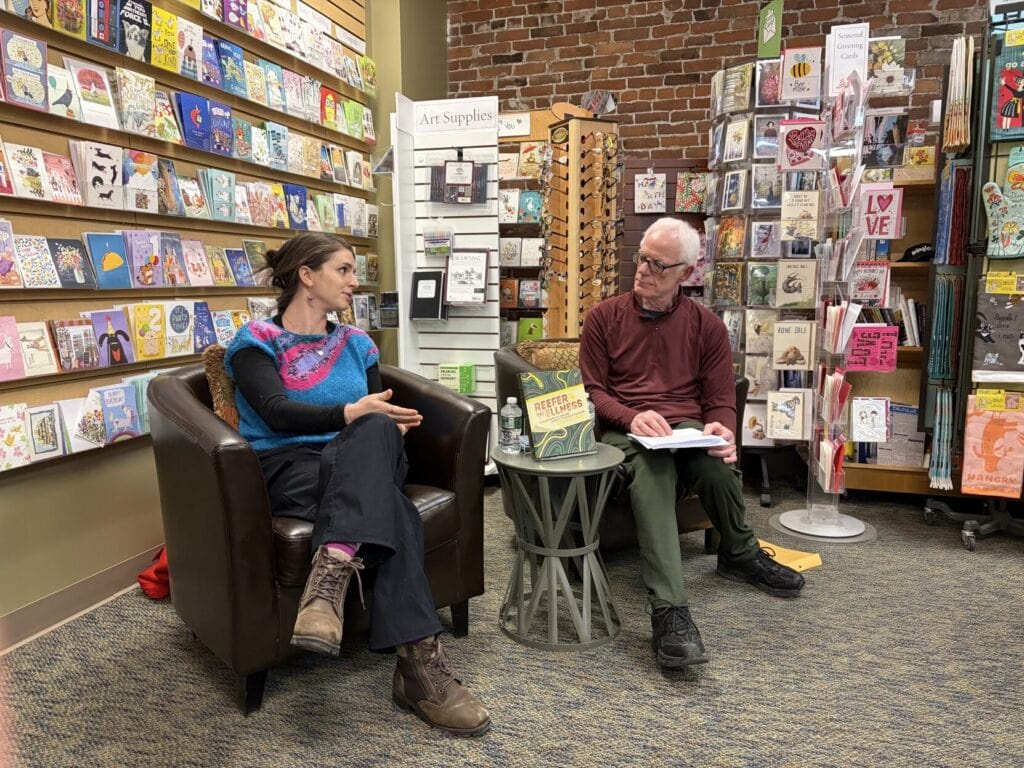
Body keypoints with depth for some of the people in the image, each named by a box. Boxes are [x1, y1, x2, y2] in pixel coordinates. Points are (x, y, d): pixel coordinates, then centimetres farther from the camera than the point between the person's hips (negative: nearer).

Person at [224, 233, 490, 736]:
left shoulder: (355, 344, 21)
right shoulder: (256, 340, 5)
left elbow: (382, 412, 11)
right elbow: (276, 412, -12)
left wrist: (385, 425, -15)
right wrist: (348, 415, -27)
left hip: (363, 467, 4)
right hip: (289, 468, -4)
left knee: (377, 431, -35)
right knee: (394, 514, -34)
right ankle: (420, 662, -37)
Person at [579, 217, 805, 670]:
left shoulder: (707, 326, 10)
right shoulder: (604, 318, 7)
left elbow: (721, 401, 8)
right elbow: (591, 391, 4)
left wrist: (720, 430, -16)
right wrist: (631, 417, -16)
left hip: (687, 429, 2)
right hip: (626, 431, -1)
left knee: (718, 466, -34)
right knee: (651, 469, -37)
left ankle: (739, 555, 0)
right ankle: (669, 610, -45)